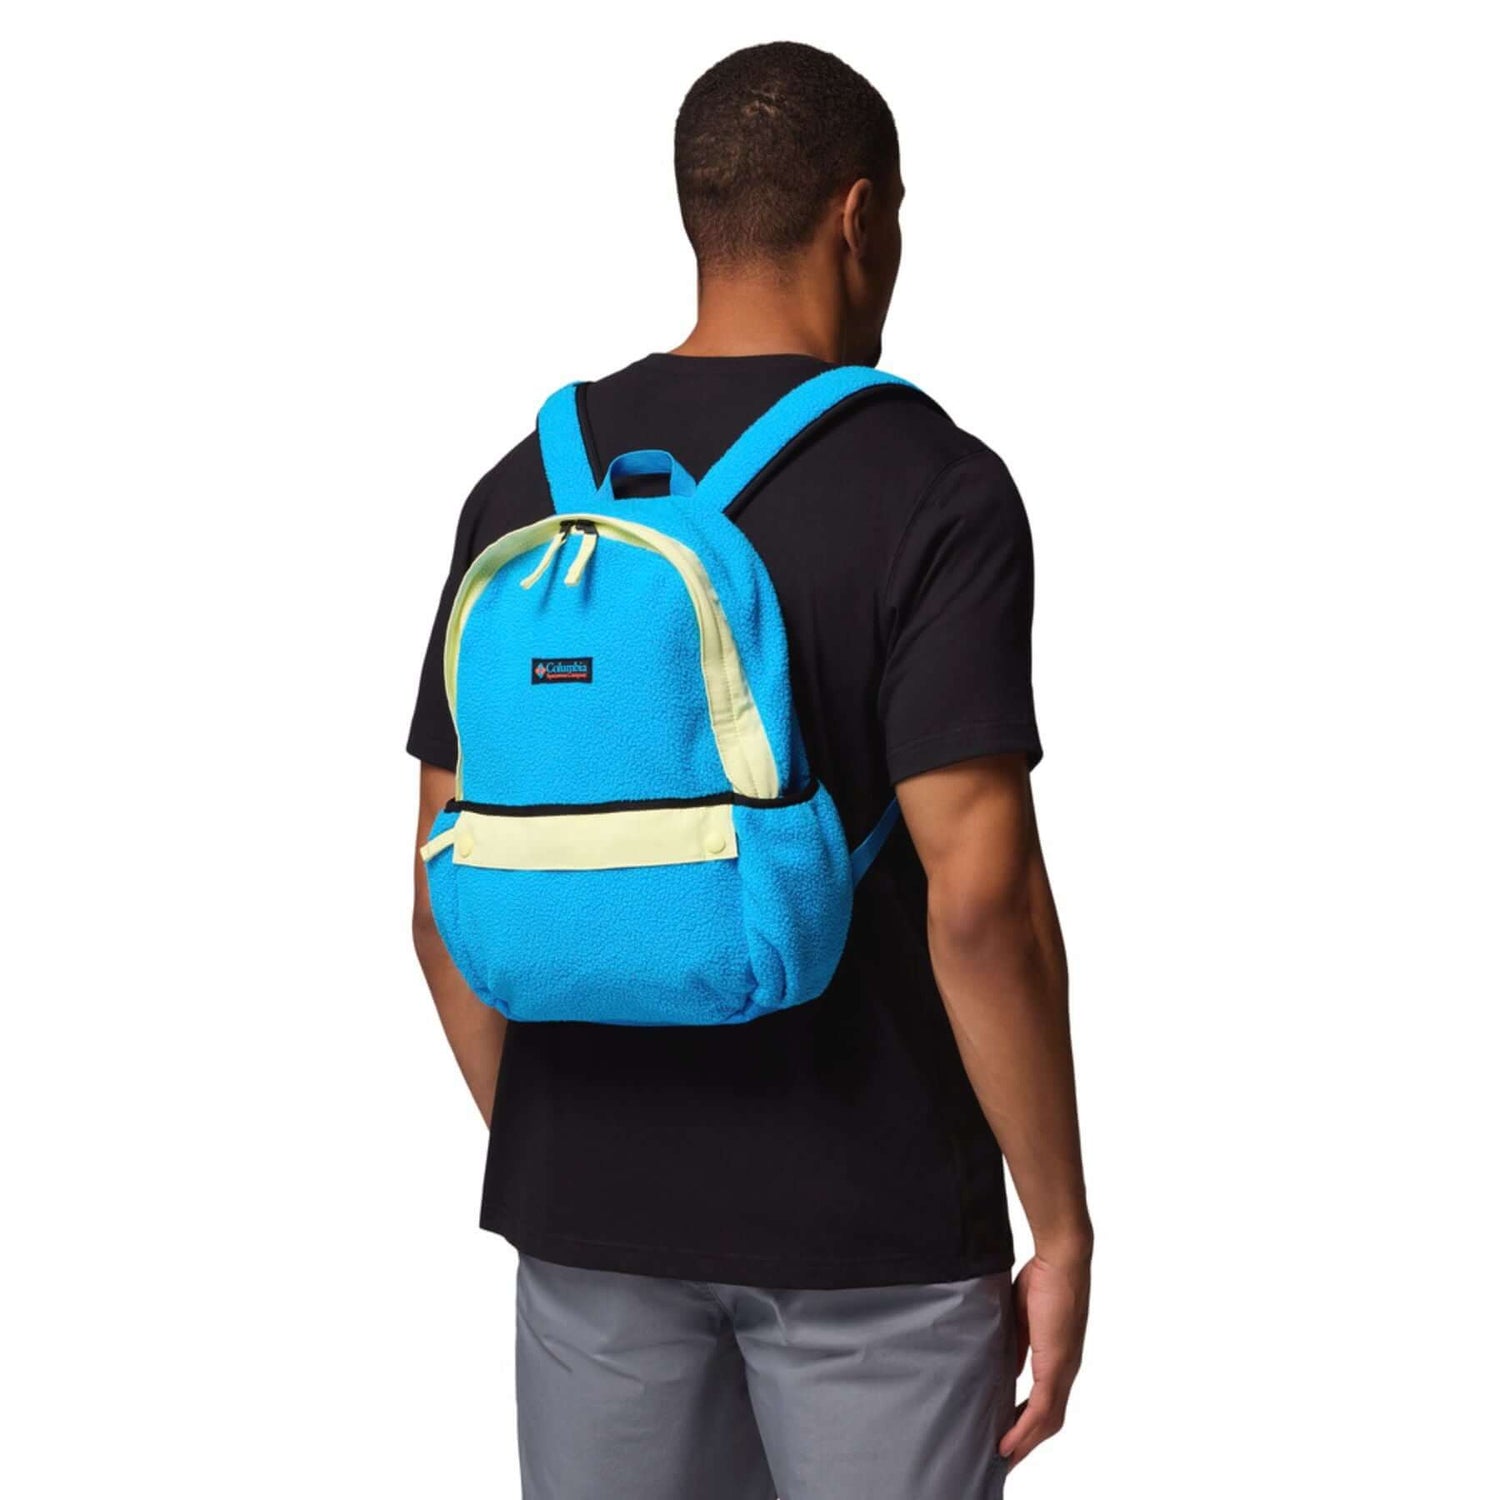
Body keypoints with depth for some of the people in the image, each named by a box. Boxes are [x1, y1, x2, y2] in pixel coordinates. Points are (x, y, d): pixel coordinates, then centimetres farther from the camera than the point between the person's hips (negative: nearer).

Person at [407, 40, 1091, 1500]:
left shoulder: (526, 486, 2)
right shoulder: (934, 489, -12)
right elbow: (978, 895, -18)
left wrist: (531, 1150, 15)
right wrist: (1060, 1227, -9)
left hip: (589, 1210, 4)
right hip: (867, 1222, -4)